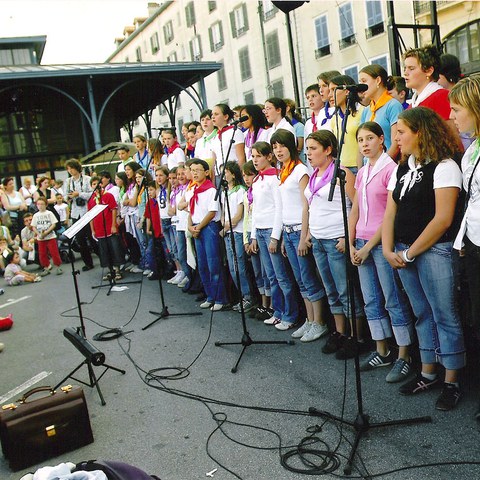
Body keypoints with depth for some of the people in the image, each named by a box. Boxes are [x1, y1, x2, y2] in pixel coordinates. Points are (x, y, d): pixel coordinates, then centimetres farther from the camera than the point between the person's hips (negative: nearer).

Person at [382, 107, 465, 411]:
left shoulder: (444, 167, -8)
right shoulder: (401, 170, 15)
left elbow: (443, 218, -15)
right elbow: (390, 214, 13)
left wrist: (409, 253, -13)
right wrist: (389, 250, -2)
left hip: (434, 251, -7)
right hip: (403, 253, 7)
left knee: (444, 315, -1)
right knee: (423, 314, 14)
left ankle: (452, 383, 9)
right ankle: (428, 374, 25)